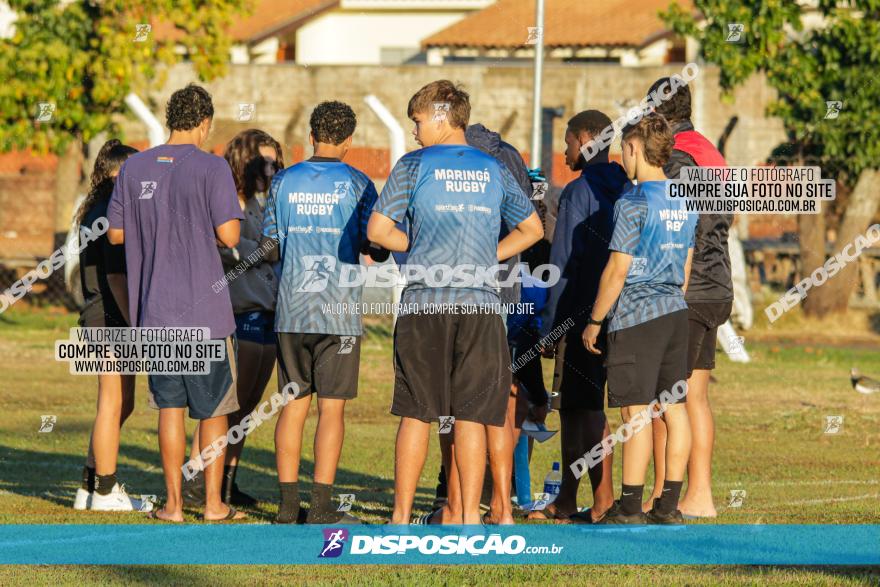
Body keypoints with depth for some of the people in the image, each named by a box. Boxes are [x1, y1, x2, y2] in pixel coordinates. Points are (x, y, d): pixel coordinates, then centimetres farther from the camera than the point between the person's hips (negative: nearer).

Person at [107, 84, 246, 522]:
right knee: (213, 407, 6)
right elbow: (228, 235, -15)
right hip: (206, 311, -4)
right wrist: (234, 214, 7)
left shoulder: (134, 168, 4)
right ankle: (213, 503, 8)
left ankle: (173, 503, 9)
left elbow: (116, 233, 8)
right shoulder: (211, 168, -10)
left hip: (154, 310, 4)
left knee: (170, 405, 9)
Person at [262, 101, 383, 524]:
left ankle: (288, 504, 7)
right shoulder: (356, 184, -4)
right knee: (332, 407, -1)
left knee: (293, 405, 8)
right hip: (338, 309, -3)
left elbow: (270, 244, 9)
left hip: (291, 310, 3)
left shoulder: (284, 181, 5)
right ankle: (321, 506, -4)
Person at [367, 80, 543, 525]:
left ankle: (401, 516, 5)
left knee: (416, 415, 3)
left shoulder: (415, 165, 1)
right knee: (470, 417, 2)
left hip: (424, 304, -2)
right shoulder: (494, 170, 11)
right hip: (479, 304, 2)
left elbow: (377, 230, -2)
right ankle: (469, 517, 0)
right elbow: (531, 230, 21)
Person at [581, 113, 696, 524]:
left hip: (636, 316, -8)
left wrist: (594, 321, -5)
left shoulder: (633, 204, -12)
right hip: (675, 313, 8)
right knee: (674, 407, 6)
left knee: (636, 412, -6)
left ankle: (629, 506, -5)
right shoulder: (684, 202, 11)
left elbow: (617, 271, -13)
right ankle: (669, 505, 8)